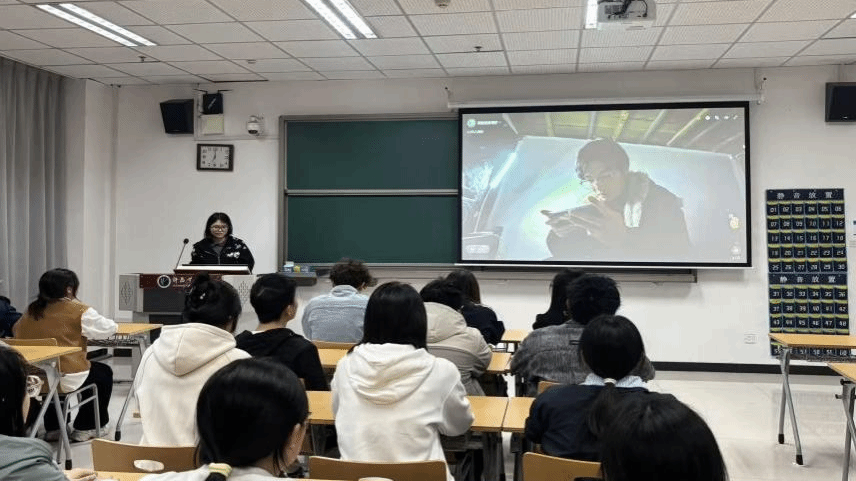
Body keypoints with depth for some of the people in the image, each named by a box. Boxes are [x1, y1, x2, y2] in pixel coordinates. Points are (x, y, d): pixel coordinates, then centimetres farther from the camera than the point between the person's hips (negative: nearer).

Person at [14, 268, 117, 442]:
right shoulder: (78, 310, -9)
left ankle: (52, 427, 44)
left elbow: (17, 330, 21)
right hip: (65, 379, -6)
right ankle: (85, 428, 29)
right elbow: (107, 329, -3)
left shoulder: (31, 310, 7)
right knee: (104, 373, 23)